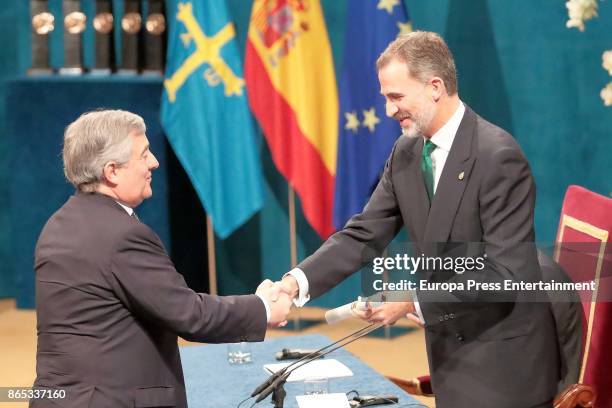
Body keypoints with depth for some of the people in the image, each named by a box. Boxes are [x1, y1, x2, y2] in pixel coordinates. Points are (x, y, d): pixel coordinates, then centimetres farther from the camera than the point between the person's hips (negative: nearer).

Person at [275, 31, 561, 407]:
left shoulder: (498, 156, -20)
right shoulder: (406, 153, 3)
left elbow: (504, 273, -23)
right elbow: (364, 235, 1)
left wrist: (412, 302, -25)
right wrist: (298, 281, -14)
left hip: (504, 357, -7)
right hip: (449, 346, 7)